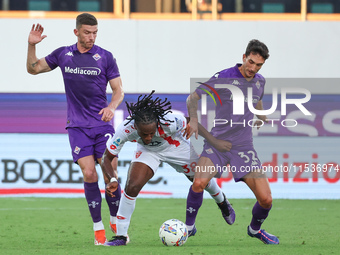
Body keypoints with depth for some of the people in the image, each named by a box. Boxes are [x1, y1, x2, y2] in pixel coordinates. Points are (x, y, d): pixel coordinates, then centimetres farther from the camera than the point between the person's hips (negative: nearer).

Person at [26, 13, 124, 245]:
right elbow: (34, 69, 16)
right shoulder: (63, 54, 6)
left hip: (103, 124, 0)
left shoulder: (105, 57, 0)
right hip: (78, 126, 1)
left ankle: (116, 222, 14)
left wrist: (112, 107, -17)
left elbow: (118, 90, 3)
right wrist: (32, 45, 0)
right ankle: (98, 228, -1)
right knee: (89, 174, -12)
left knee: (110, 175, -7)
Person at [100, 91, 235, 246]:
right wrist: (111, 180, -45)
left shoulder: (170, 122, -43)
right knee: (132, 186, -22)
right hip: (147, 152, 0)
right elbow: (107, 158, -28)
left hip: (177, 147, 0)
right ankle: (121, 236, -8)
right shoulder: (126, 129, -38)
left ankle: (222, 201, 55)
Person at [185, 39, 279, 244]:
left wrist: (262, 118, 18)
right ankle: (189, 226, -6)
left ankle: (255, 229, 26)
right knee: (199, 183, -30)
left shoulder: (260, 82, 8)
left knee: (266, 199, -7)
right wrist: (194, 120, -21)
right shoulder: (223, 78, -9)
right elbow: (193, 97, -6)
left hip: (244, 146, 4)